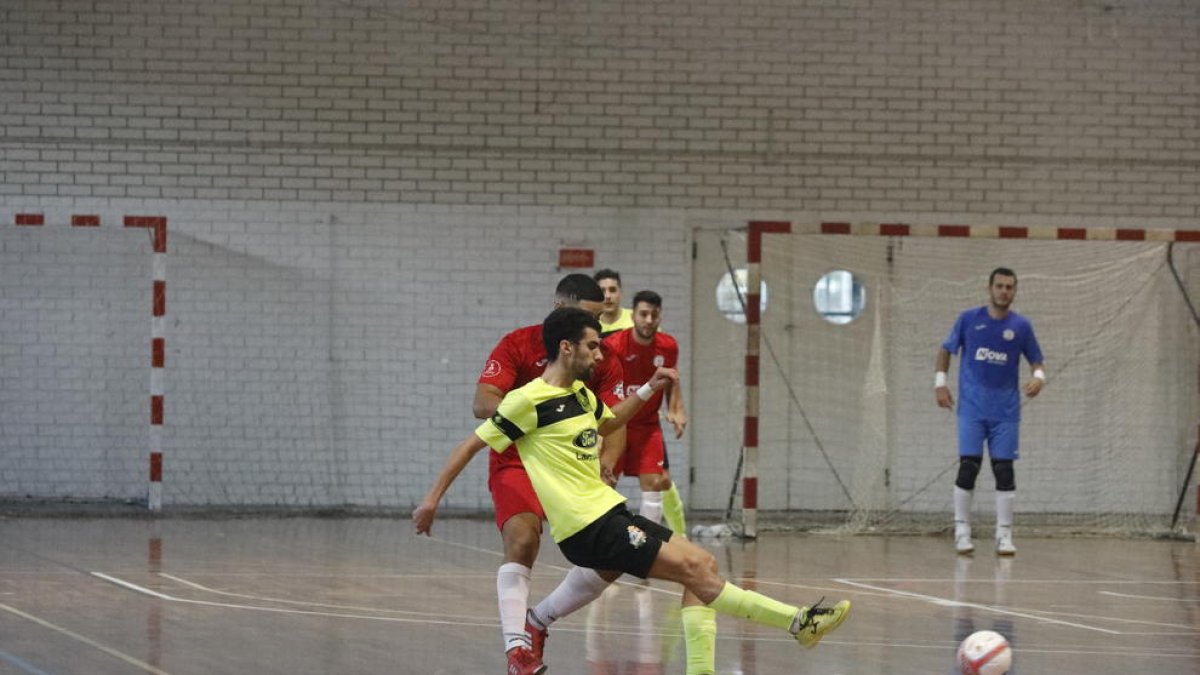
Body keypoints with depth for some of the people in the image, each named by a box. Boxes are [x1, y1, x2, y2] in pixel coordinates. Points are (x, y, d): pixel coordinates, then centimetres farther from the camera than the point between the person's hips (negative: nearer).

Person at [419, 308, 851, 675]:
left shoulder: (581, 395, 14)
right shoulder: (528, 401, -11)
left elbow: (608, 422, 38)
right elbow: (469, 447, -6)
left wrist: (649, 389, 25)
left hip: (608, 512, 10)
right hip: (587, 526, -10)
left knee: (702, 564, 3)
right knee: (693, 567, -15)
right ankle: (798, 622, -15)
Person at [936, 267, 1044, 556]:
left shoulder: (1021, 326, 2)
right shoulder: (969, 319, 0)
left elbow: (1036, 361, 9)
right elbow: (946, 350, 10)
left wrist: (1038, 377, -13)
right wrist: (940, 382, -1)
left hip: (1005, 411, 1)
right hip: (972, 409, -1)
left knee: (1004, 468, 0)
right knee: (968, 466, -8)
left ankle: (1004, 535, 6)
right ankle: (962, 532, 2)